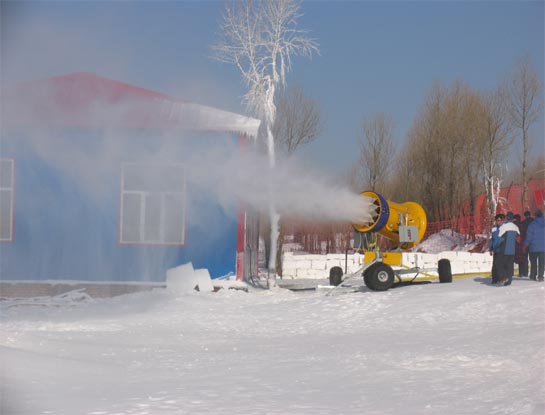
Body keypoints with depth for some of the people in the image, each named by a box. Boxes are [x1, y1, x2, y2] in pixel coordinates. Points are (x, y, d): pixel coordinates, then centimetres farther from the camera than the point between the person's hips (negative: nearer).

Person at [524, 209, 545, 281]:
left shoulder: (532, 224, -9)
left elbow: (529, 236, -8)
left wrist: (525, 244, 0)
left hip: (534, 247, -2)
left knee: (533, 262, 9)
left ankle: (533, 275, 10)